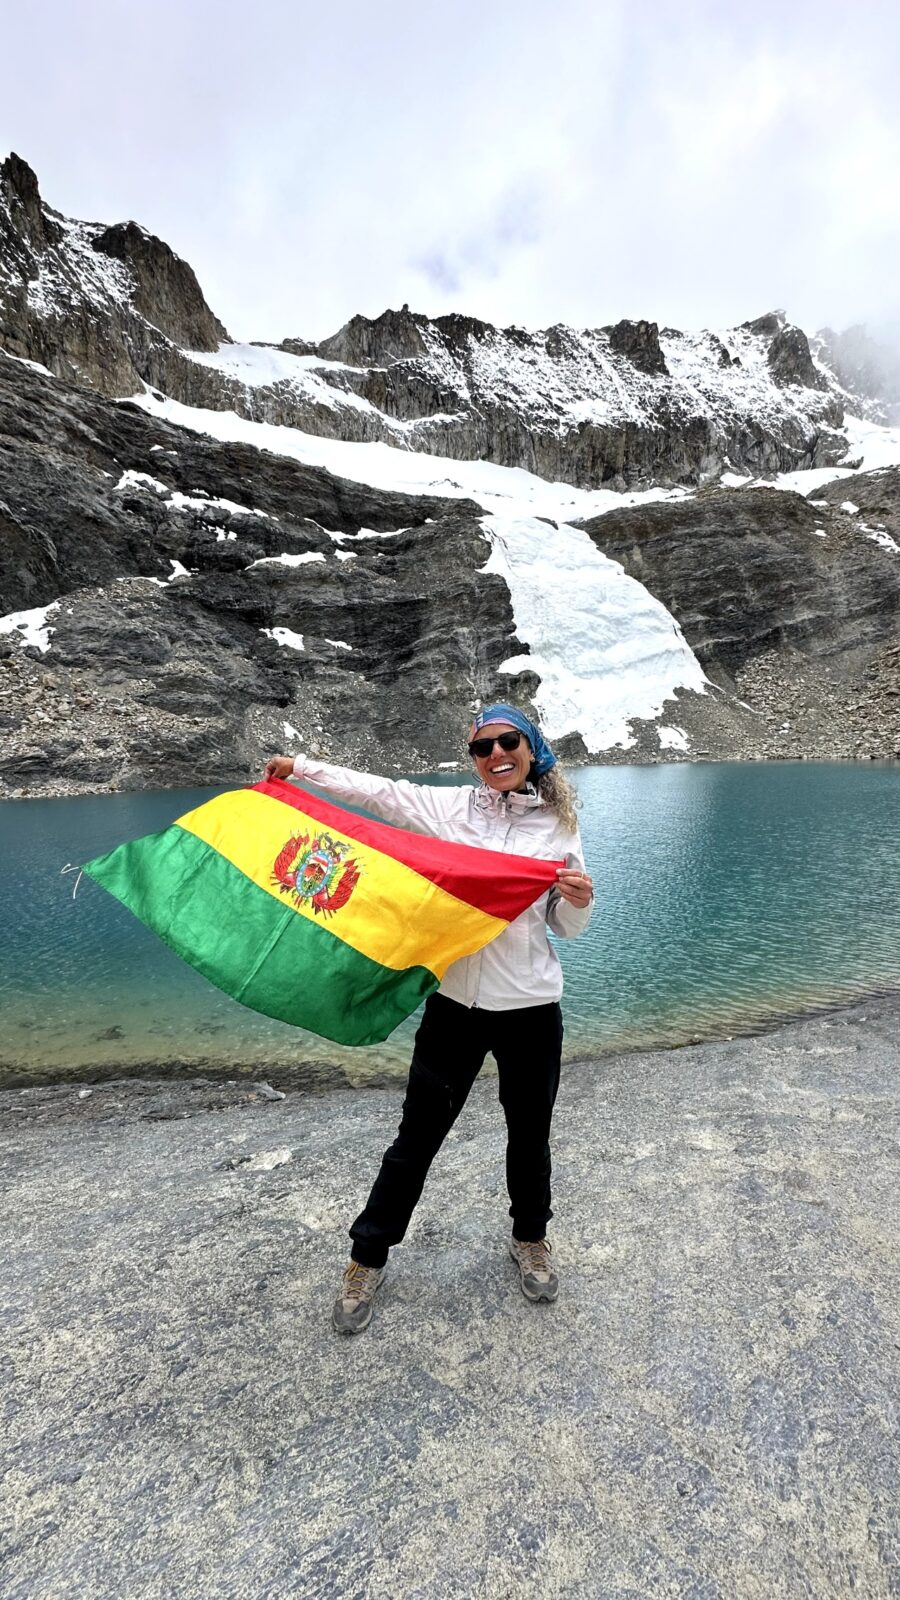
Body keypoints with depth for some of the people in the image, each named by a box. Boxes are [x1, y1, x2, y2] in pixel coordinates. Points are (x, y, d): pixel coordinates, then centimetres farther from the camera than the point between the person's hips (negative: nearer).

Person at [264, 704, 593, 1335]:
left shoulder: (558, 825, 0)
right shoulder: (451, 806, -2)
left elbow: (568, 927, 4)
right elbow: (377, 790, 3)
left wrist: (579, 902, -18)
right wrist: (301, 765, 4)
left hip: (531, 1007, 1)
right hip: (456, 1002, 0)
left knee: (530, 1133, 19)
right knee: (417, 1135, 11)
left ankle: (530, 1237, 49)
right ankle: (368, 1257, 34)